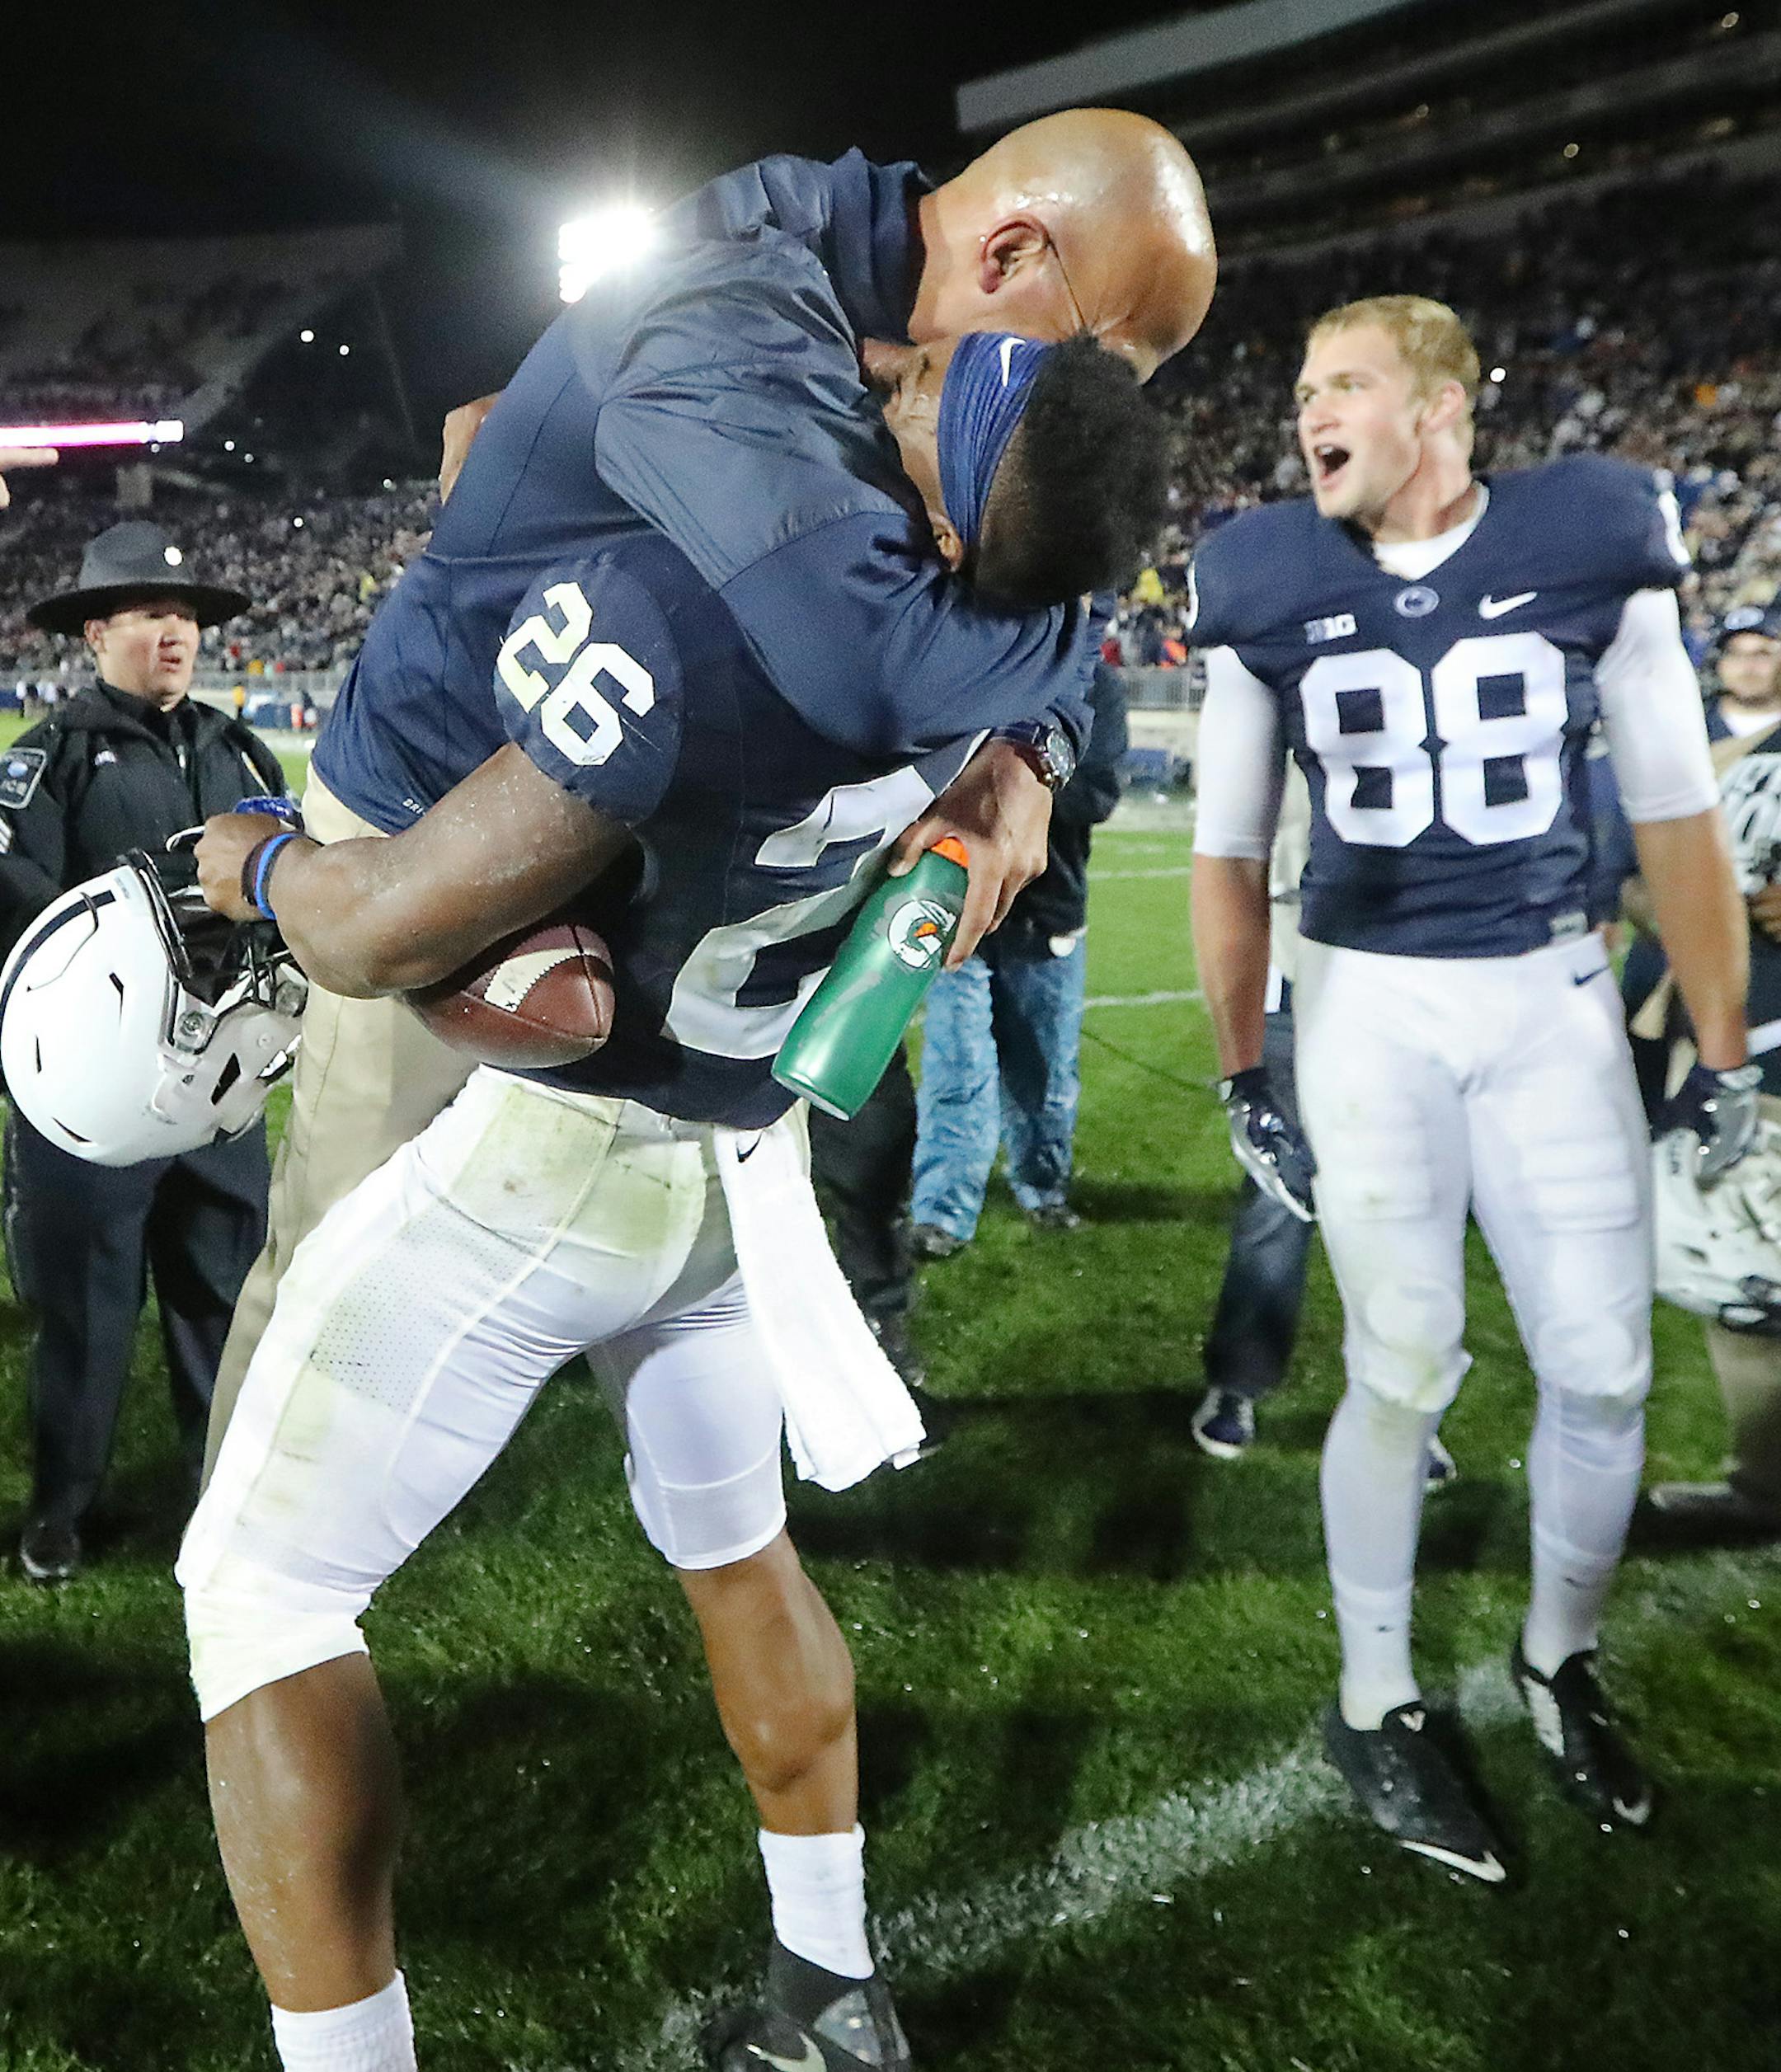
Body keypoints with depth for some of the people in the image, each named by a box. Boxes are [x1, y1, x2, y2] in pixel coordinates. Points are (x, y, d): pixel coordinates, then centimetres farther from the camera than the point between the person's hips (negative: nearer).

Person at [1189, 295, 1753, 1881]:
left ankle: (1561, 1660, 33)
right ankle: (1375, 1701, 22)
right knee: (1406, 1371, 0)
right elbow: (1230, 849, 4)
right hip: (1367, 1000, -1)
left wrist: (1724, 1049, 3)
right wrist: (1242, 1072, 5)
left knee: (1602, 1367, 5)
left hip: (1552, 993, 1)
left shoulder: (1588, 544, -3)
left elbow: (1675, 814, 2)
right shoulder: (1273, 589, -2)